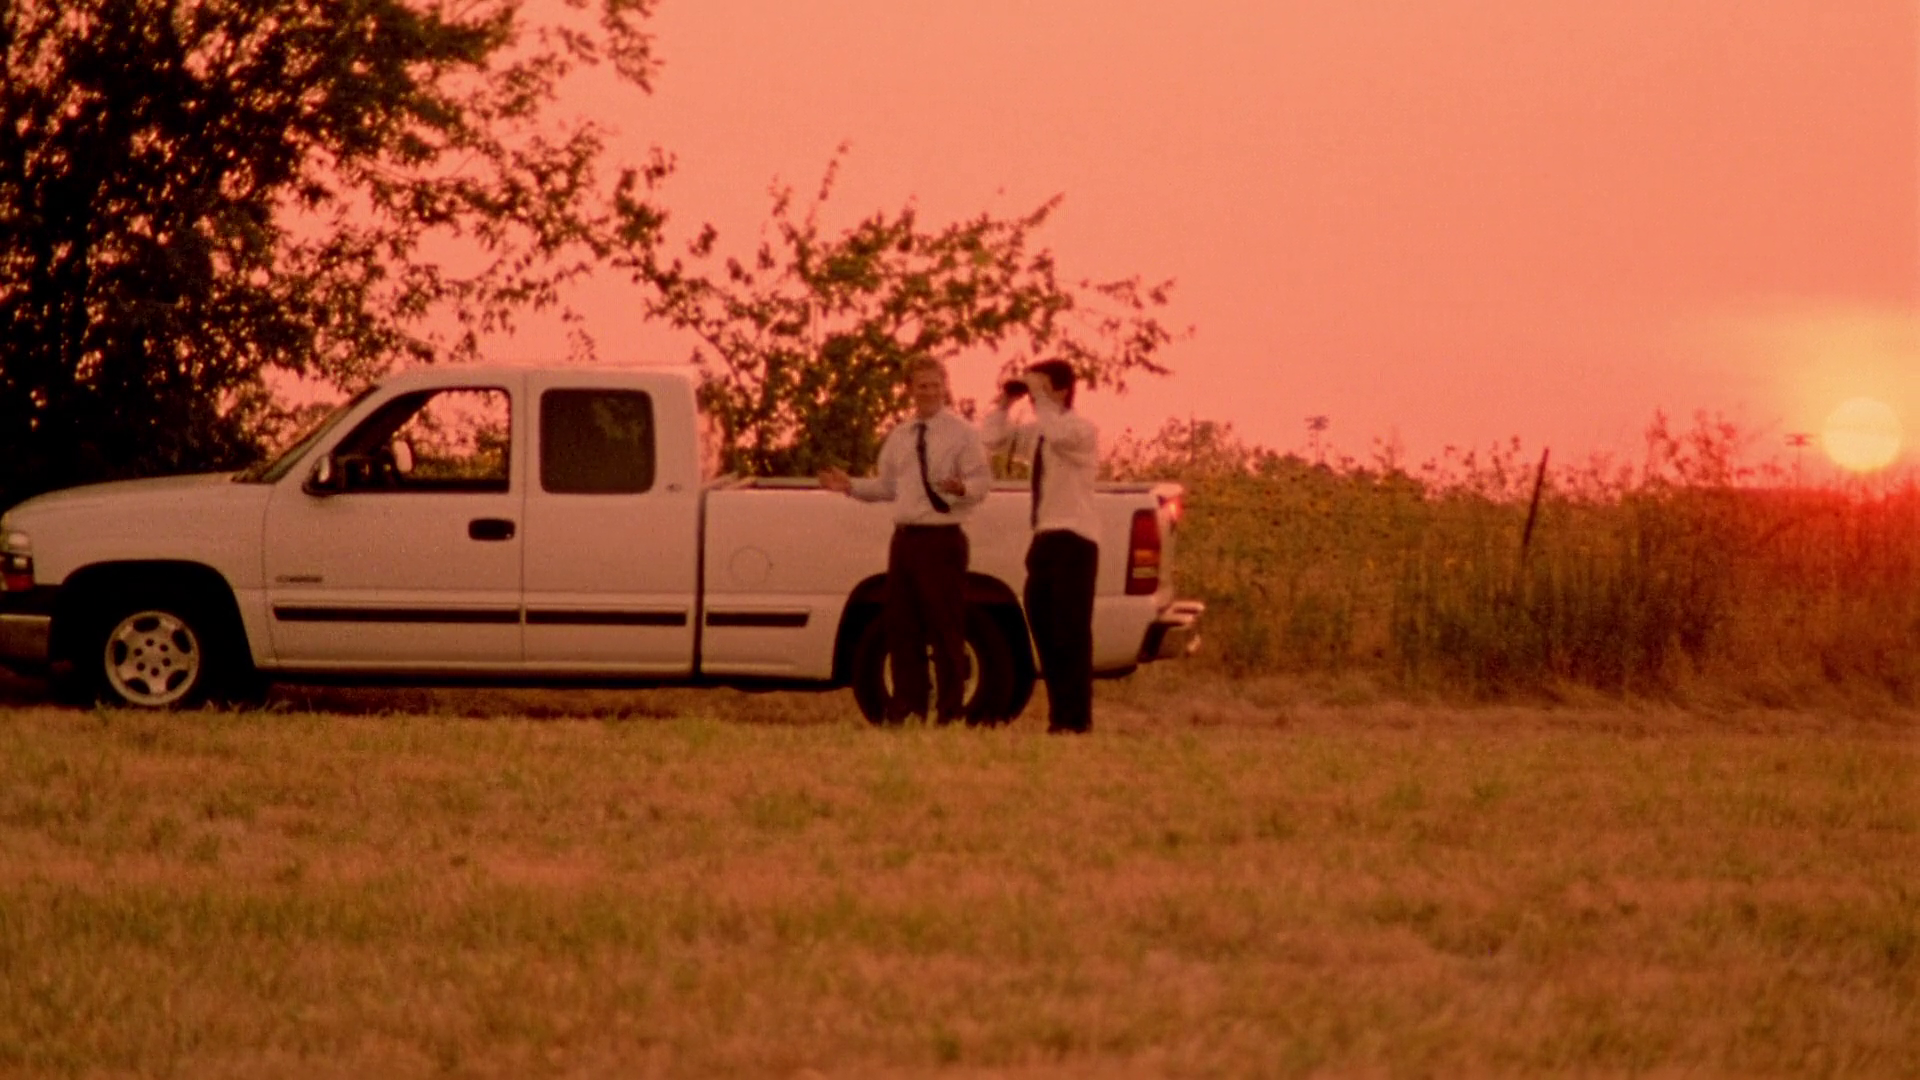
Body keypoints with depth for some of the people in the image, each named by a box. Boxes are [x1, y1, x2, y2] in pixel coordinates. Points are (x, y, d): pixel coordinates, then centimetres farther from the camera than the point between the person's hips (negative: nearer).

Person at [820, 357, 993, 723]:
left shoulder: (962, 433, -3)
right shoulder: (898, 438, 16)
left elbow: (982, 481, -10)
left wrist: (961, 488, -31)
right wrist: (851, 486, 8)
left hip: (942, 540, -6)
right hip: (904, 539, 6)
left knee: (945, 628, -4)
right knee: (901, 627, 9)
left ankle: (950, 712, 1)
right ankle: (907, 708, 18)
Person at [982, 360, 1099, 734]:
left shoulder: (1082, 430, -9)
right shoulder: (1035, 430, 14)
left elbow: (1059, 434, -31)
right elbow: (992, 440, 16)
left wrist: (1041, 398, -21)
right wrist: (1005, 403, 6)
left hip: (1074, 539, -8)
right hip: (1044, 539, 8)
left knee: (1071, 632, -9)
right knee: (1043, 629, 9)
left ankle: (1076, 718, -6)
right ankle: (1059, 714, 16)